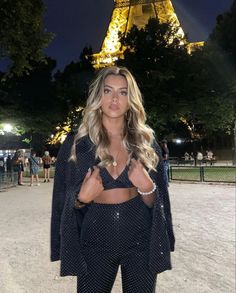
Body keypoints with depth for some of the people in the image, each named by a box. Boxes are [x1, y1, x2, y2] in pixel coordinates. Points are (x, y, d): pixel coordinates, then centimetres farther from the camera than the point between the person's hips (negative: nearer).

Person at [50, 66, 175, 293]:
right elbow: (64, 201, 0)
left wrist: (147, 187, -18)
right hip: (95, 242, 0)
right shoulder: (77, 143, -6)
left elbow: (155, 202, 2)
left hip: (140, 241, 1)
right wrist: (83, 197, -19)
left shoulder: (145, 141, -2)